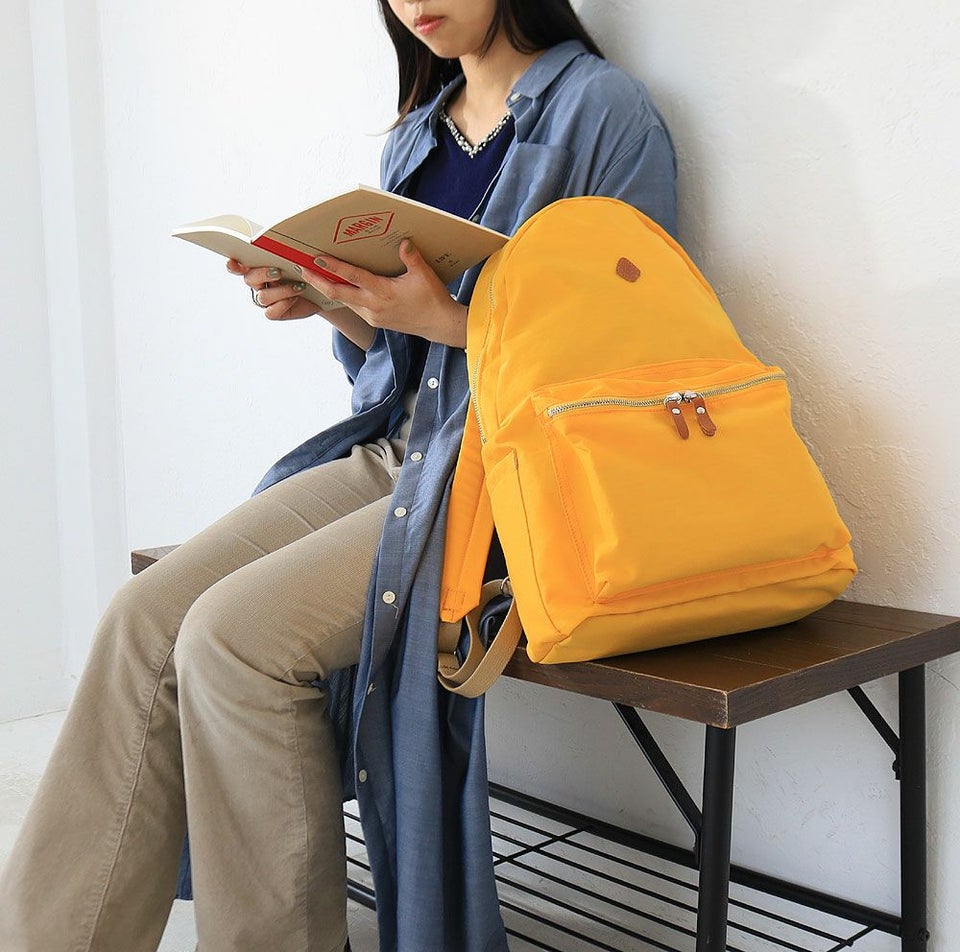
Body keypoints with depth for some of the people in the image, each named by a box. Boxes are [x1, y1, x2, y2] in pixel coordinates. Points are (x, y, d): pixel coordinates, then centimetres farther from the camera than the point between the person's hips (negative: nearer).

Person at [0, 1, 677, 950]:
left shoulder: (602, 109, -4)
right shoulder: (418, 131, 19)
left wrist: (444, 318, -18)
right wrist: (332, 299, -1)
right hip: (393, 450, 7)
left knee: (236, 632, -23)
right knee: (148, 612, -11)